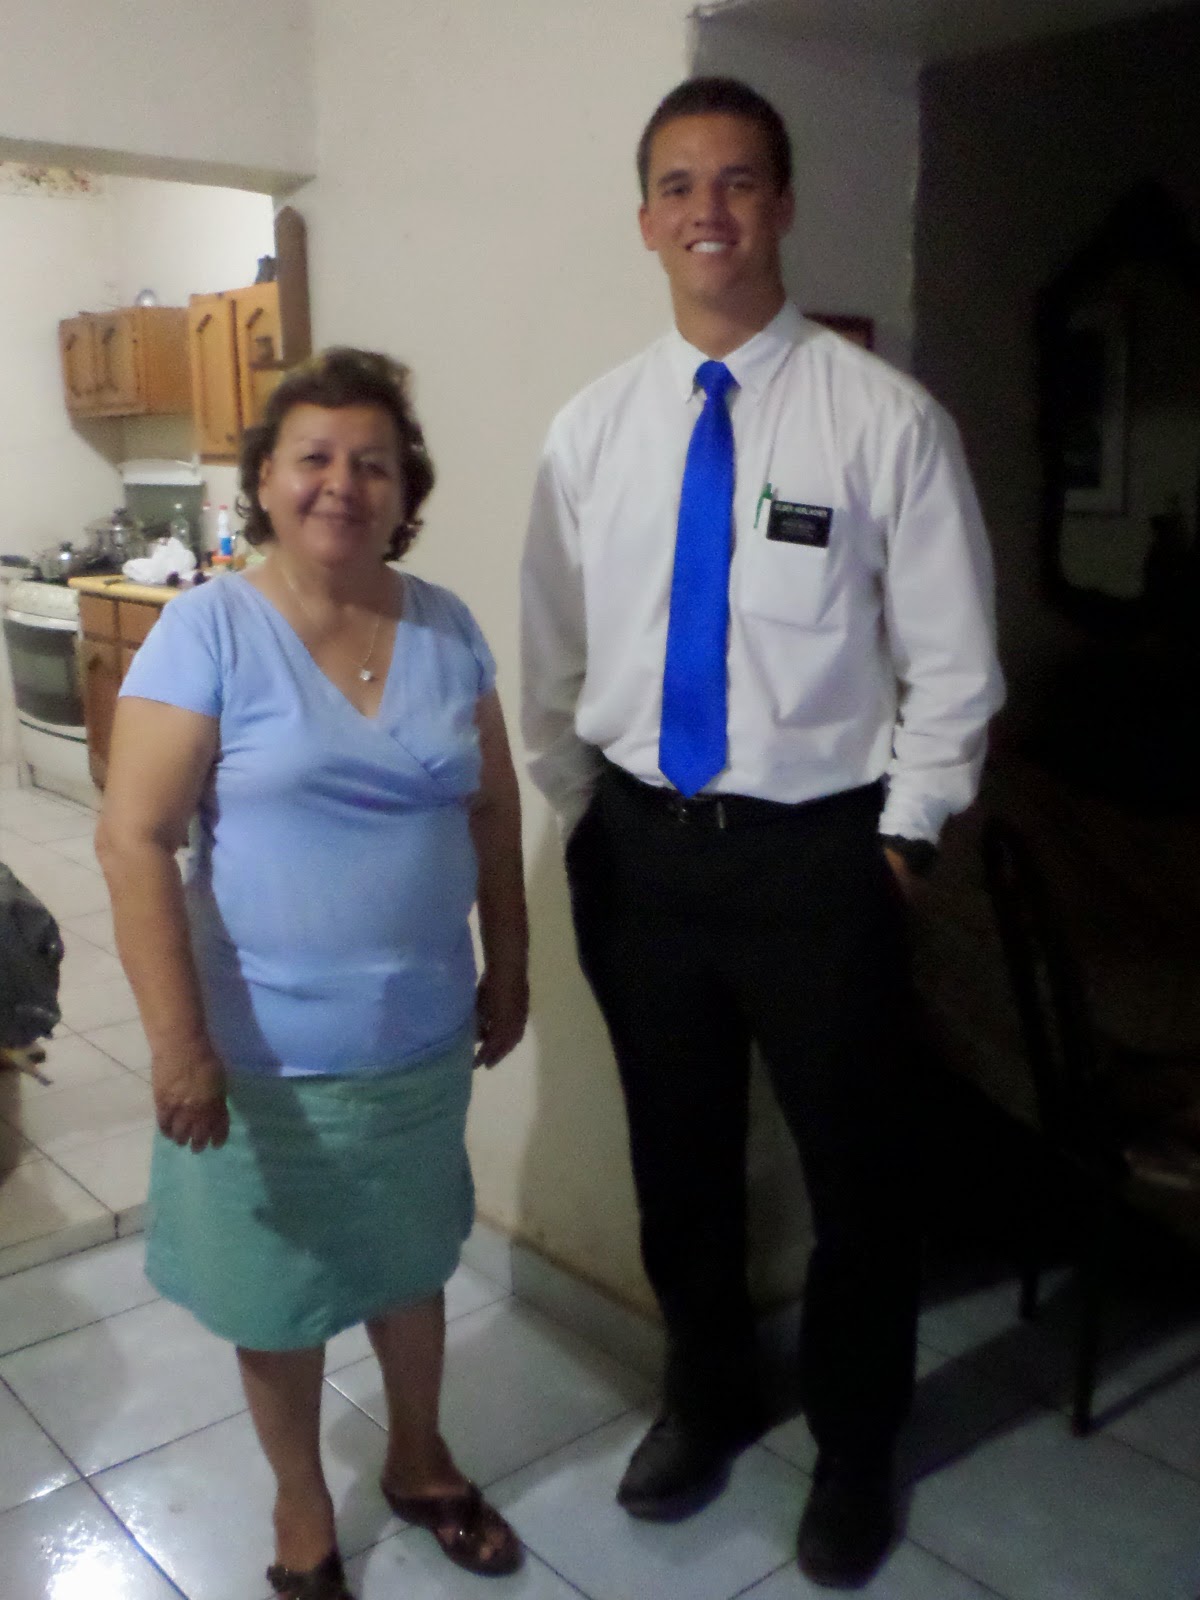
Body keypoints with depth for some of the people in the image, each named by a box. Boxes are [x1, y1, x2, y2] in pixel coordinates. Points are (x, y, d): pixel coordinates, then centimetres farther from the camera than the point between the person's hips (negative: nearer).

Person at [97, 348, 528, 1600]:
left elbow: (492, 812, 8)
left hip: (422, 1034, 4)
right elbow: (133, 841, -16)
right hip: (267, 1051, -3)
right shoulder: (208, 630, -14)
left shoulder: (445, 627, 0)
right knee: (278, 1290, 16)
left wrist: (506, 969, 10)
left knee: (408, 1261, 22)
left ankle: (417, 1461, 49)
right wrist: (177, 1040, -19)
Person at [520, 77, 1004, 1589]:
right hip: (639, 842, 4)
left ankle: (853, 1444, 41)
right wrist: (580, 814, 7)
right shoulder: (589, 427, 2)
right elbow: (555, 655, 8)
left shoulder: (886, 417, -9)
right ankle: (705, 1395, 48)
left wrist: (902, 836, -5)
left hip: (820, 851, -3)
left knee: (854, 1164, 13)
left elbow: (952, 663, -5)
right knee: (676, 1153, 19)